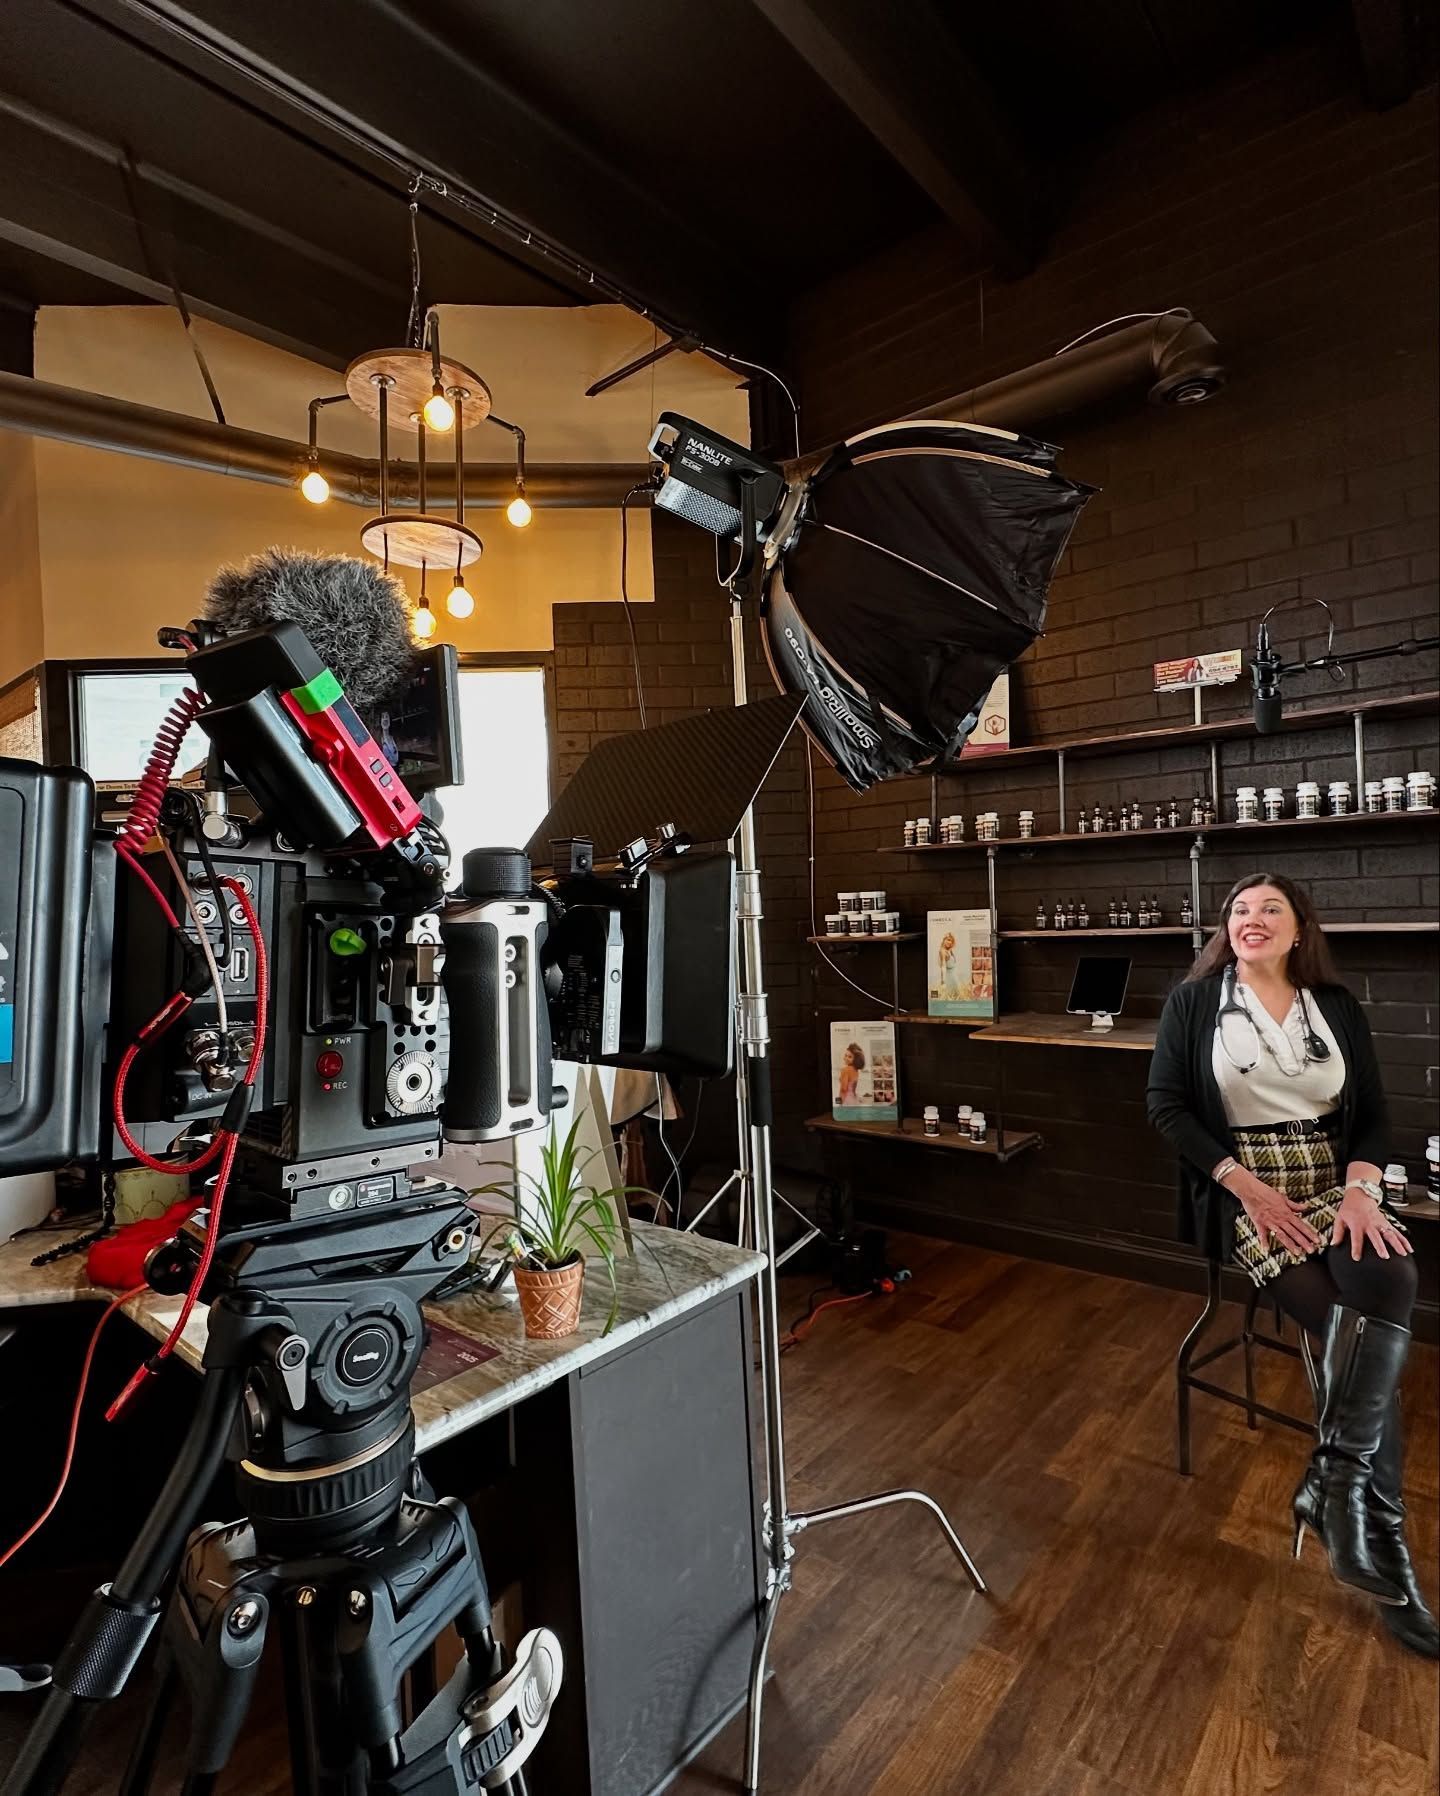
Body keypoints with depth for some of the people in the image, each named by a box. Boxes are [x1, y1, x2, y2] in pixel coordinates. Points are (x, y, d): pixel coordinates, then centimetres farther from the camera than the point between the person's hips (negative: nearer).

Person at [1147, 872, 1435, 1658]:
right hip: (1246, 1192, -3)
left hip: (1335, 1184, 3)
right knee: (1353, 1325, -22)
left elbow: (1372, 1116, 7)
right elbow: (1165, 1102, -5)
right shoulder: (1194, 1000, 0)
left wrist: (1361, 1190, -13)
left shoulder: (1336, 1006, 10)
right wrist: (1246, 1185, -14)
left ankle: (1333, 1479, -21)